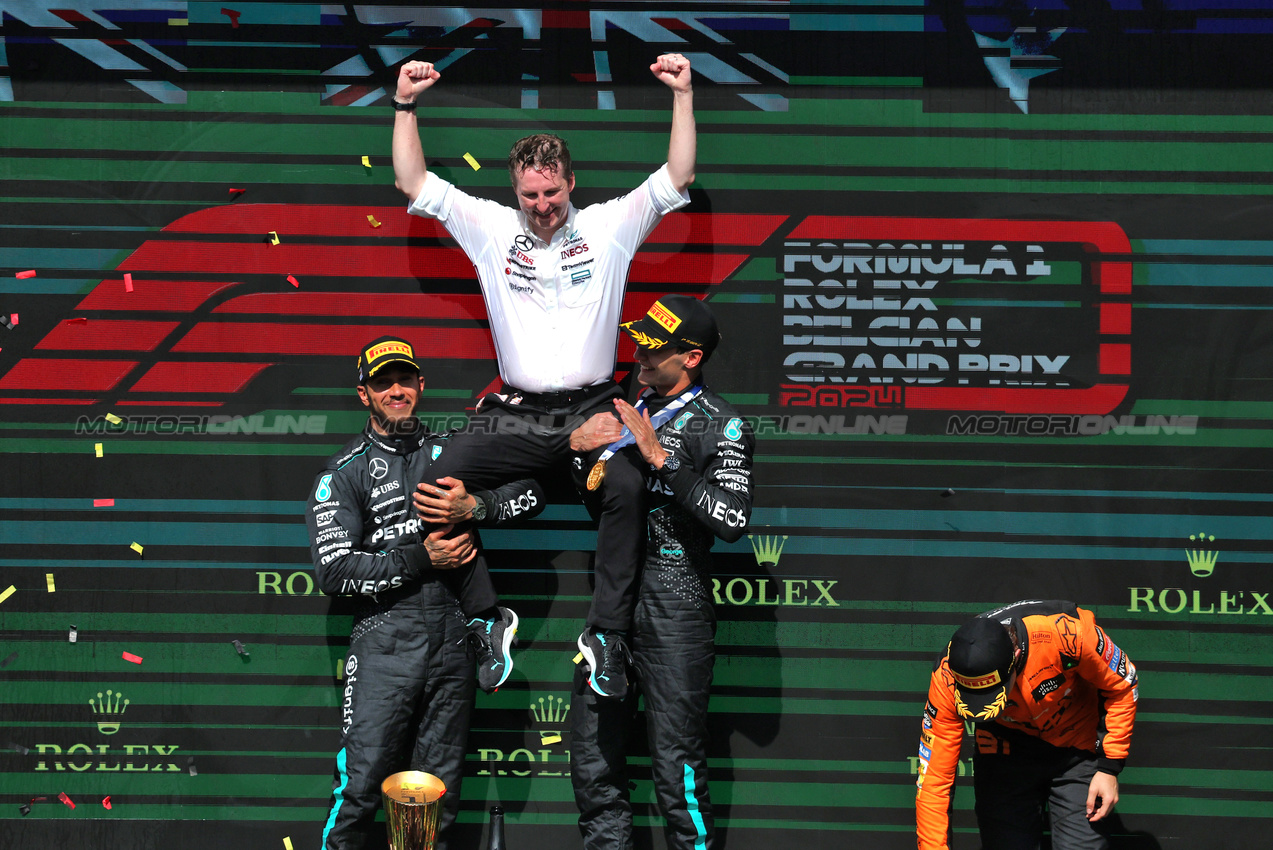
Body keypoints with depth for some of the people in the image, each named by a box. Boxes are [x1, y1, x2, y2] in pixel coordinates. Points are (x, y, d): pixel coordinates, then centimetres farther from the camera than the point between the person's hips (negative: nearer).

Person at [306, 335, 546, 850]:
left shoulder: (449, 454, 15)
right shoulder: (344, 473, 3)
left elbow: (531, 492, 10)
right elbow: (334, 571, -8)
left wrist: (476, 505, -9)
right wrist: (420, 559, -12)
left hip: (452, 639, 4)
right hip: (385, 642, -4)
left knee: (439, 794, 7)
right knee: (360, 787, -10)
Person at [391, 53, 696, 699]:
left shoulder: (608, 227, 6)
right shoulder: (491, 228, 9)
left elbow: (678, 180, 0)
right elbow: (414, 185, 6)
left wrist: (683, 96, -9)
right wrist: (405, 106, -4)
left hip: (592, 409, -2)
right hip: (515, 415, 2)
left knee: (627, 487, -32)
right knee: (438, 483, -19)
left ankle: (607, 633, -21)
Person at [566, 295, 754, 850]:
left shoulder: (720, 425, -4)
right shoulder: (627, 408, 15)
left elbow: (732, 520, -18)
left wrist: (659, 457, -17)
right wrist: (575, 444, 1)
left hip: (673, 607, -7)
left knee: (677, 770, -7)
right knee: (593, 762, 10)